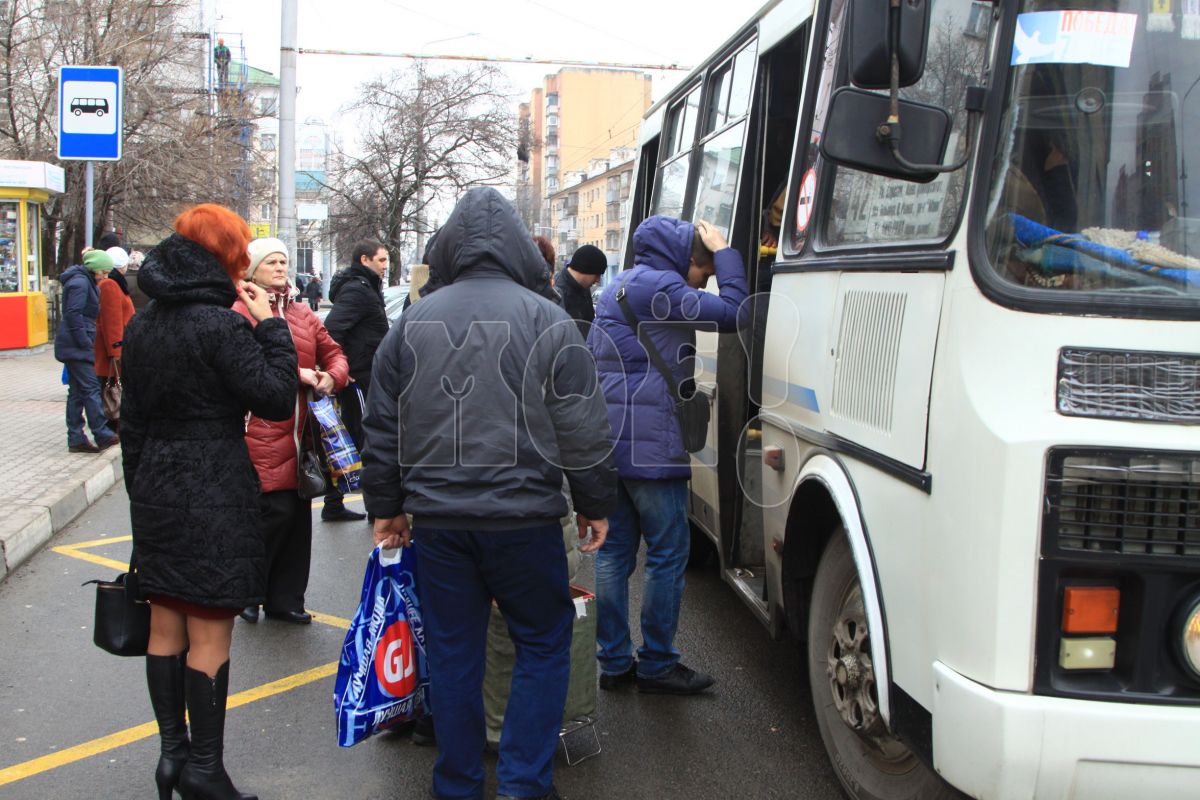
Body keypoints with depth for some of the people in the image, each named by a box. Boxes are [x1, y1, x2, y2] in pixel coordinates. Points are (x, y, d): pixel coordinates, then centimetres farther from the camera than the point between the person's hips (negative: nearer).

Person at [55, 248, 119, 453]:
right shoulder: (80, 283, -13)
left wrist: (88, 341, 15)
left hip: (74, 345, 10)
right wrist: (86, 343, -18)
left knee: (77, 392, 9)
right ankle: (102, 435, -4)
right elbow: (74, 314, -20)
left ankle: (76, 439, 11)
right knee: (91, 388, -7)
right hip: (77, 346, -10)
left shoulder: (86, 281, 17)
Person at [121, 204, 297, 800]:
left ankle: (172, 750, 22)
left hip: (156, 495, 8)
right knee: (210, 634, 0)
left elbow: (131, 419, 14)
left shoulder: (141, 326, 9)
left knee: (165, 625, 13)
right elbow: (278, 400, -17)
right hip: (216, 496, -8)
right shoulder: (219, 325, -15)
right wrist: (271, 327, -8)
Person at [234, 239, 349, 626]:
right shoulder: (242, 312, -4)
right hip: (262, 431, -7)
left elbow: (334, 353, 18)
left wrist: (331, 377, -3)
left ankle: (285, 599, 22)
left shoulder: (303, 314, 17)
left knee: (298, 514, 10)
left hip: (299, 432, 7)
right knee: (277, 510, -10)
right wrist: (296, 373, -18)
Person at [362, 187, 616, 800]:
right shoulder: (547, 321, -5)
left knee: (452, 652, 12)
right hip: (525, 518, -3)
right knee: (543, 644, 11)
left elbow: (383, 427, 10)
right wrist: (596, 505, 7)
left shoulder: (413, 323, 5)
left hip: (437, 519, 3)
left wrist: (386, 507, 20)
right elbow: (583, 429, -4)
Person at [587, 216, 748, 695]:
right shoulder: (660, 288, -11)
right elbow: (732, 312, -16)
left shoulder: (615, 290, 19)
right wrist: (724, 252, -3)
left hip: (608, 441, 9)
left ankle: (614, 662, 16)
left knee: (615, 551, 11)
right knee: (668, 553, 1)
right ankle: (656, 664, 8)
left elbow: (590, 360, 24)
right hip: (651, 445, -9)